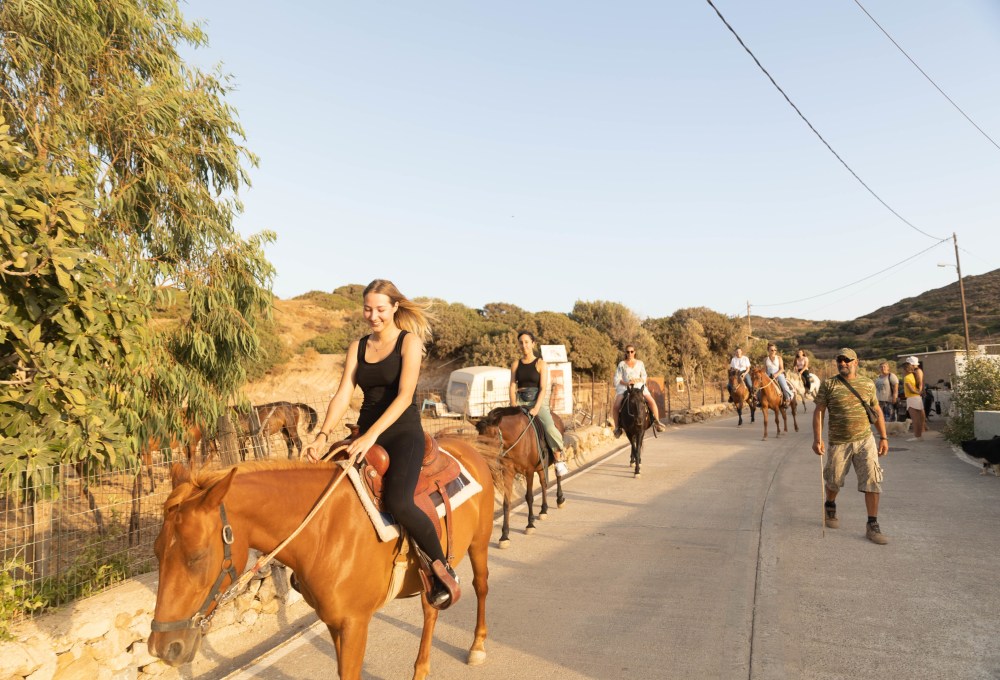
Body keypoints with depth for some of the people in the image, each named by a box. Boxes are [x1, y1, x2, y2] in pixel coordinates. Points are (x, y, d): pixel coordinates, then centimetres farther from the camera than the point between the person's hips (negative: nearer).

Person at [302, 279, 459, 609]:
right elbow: (343, 395, 2)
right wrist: (323, 435, -15)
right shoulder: (357, 347, 11)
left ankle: (442, 567, -7)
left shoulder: (409, 341, -4)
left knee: (397, 500, -29)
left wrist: (372, 435, -28)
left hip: (403, 433, -6)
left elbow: (405, 395, -16)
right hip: (366, 434, 6)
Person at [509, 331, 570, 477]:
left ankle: (559, 461, -8)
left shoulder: (540, 364, 1)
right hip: (520, 401, 3)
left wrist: (536, 408, -17)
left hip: (537, 400, -3)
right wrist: (514, 406, -8)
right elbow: (512, 386, 6)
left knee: (549, 428, -26)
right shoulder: (516, 364, 10)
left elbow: (543, 388, -5)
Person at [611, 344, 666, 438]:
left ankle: (657, 422, -7)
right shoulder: (622, 364, 7)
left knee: (652, 402, -21)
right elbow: (617, 379, 3)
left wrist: (638, 380, -11)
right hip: (624, 387, -1)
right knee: (616, 406, -24)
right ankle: (617, 427, -8)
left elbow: (644, 377, 11)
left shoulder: (640, 363, 12)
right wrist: (626, 383, -14)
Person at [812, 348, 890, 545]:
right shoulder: (828, 384, -4)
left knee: (872, 482, -6)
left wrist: (884, 437, 9)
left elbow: (877, 411, 13)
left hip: (865, 441, 1)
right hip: (839, 443, -1)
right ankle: (830, 506, 43)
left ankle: (872, 526, 4)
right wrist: (817, 438, -12)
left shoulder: (868, 384, 4)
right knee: (834, 480, 12)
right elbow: (819, 411, -4)